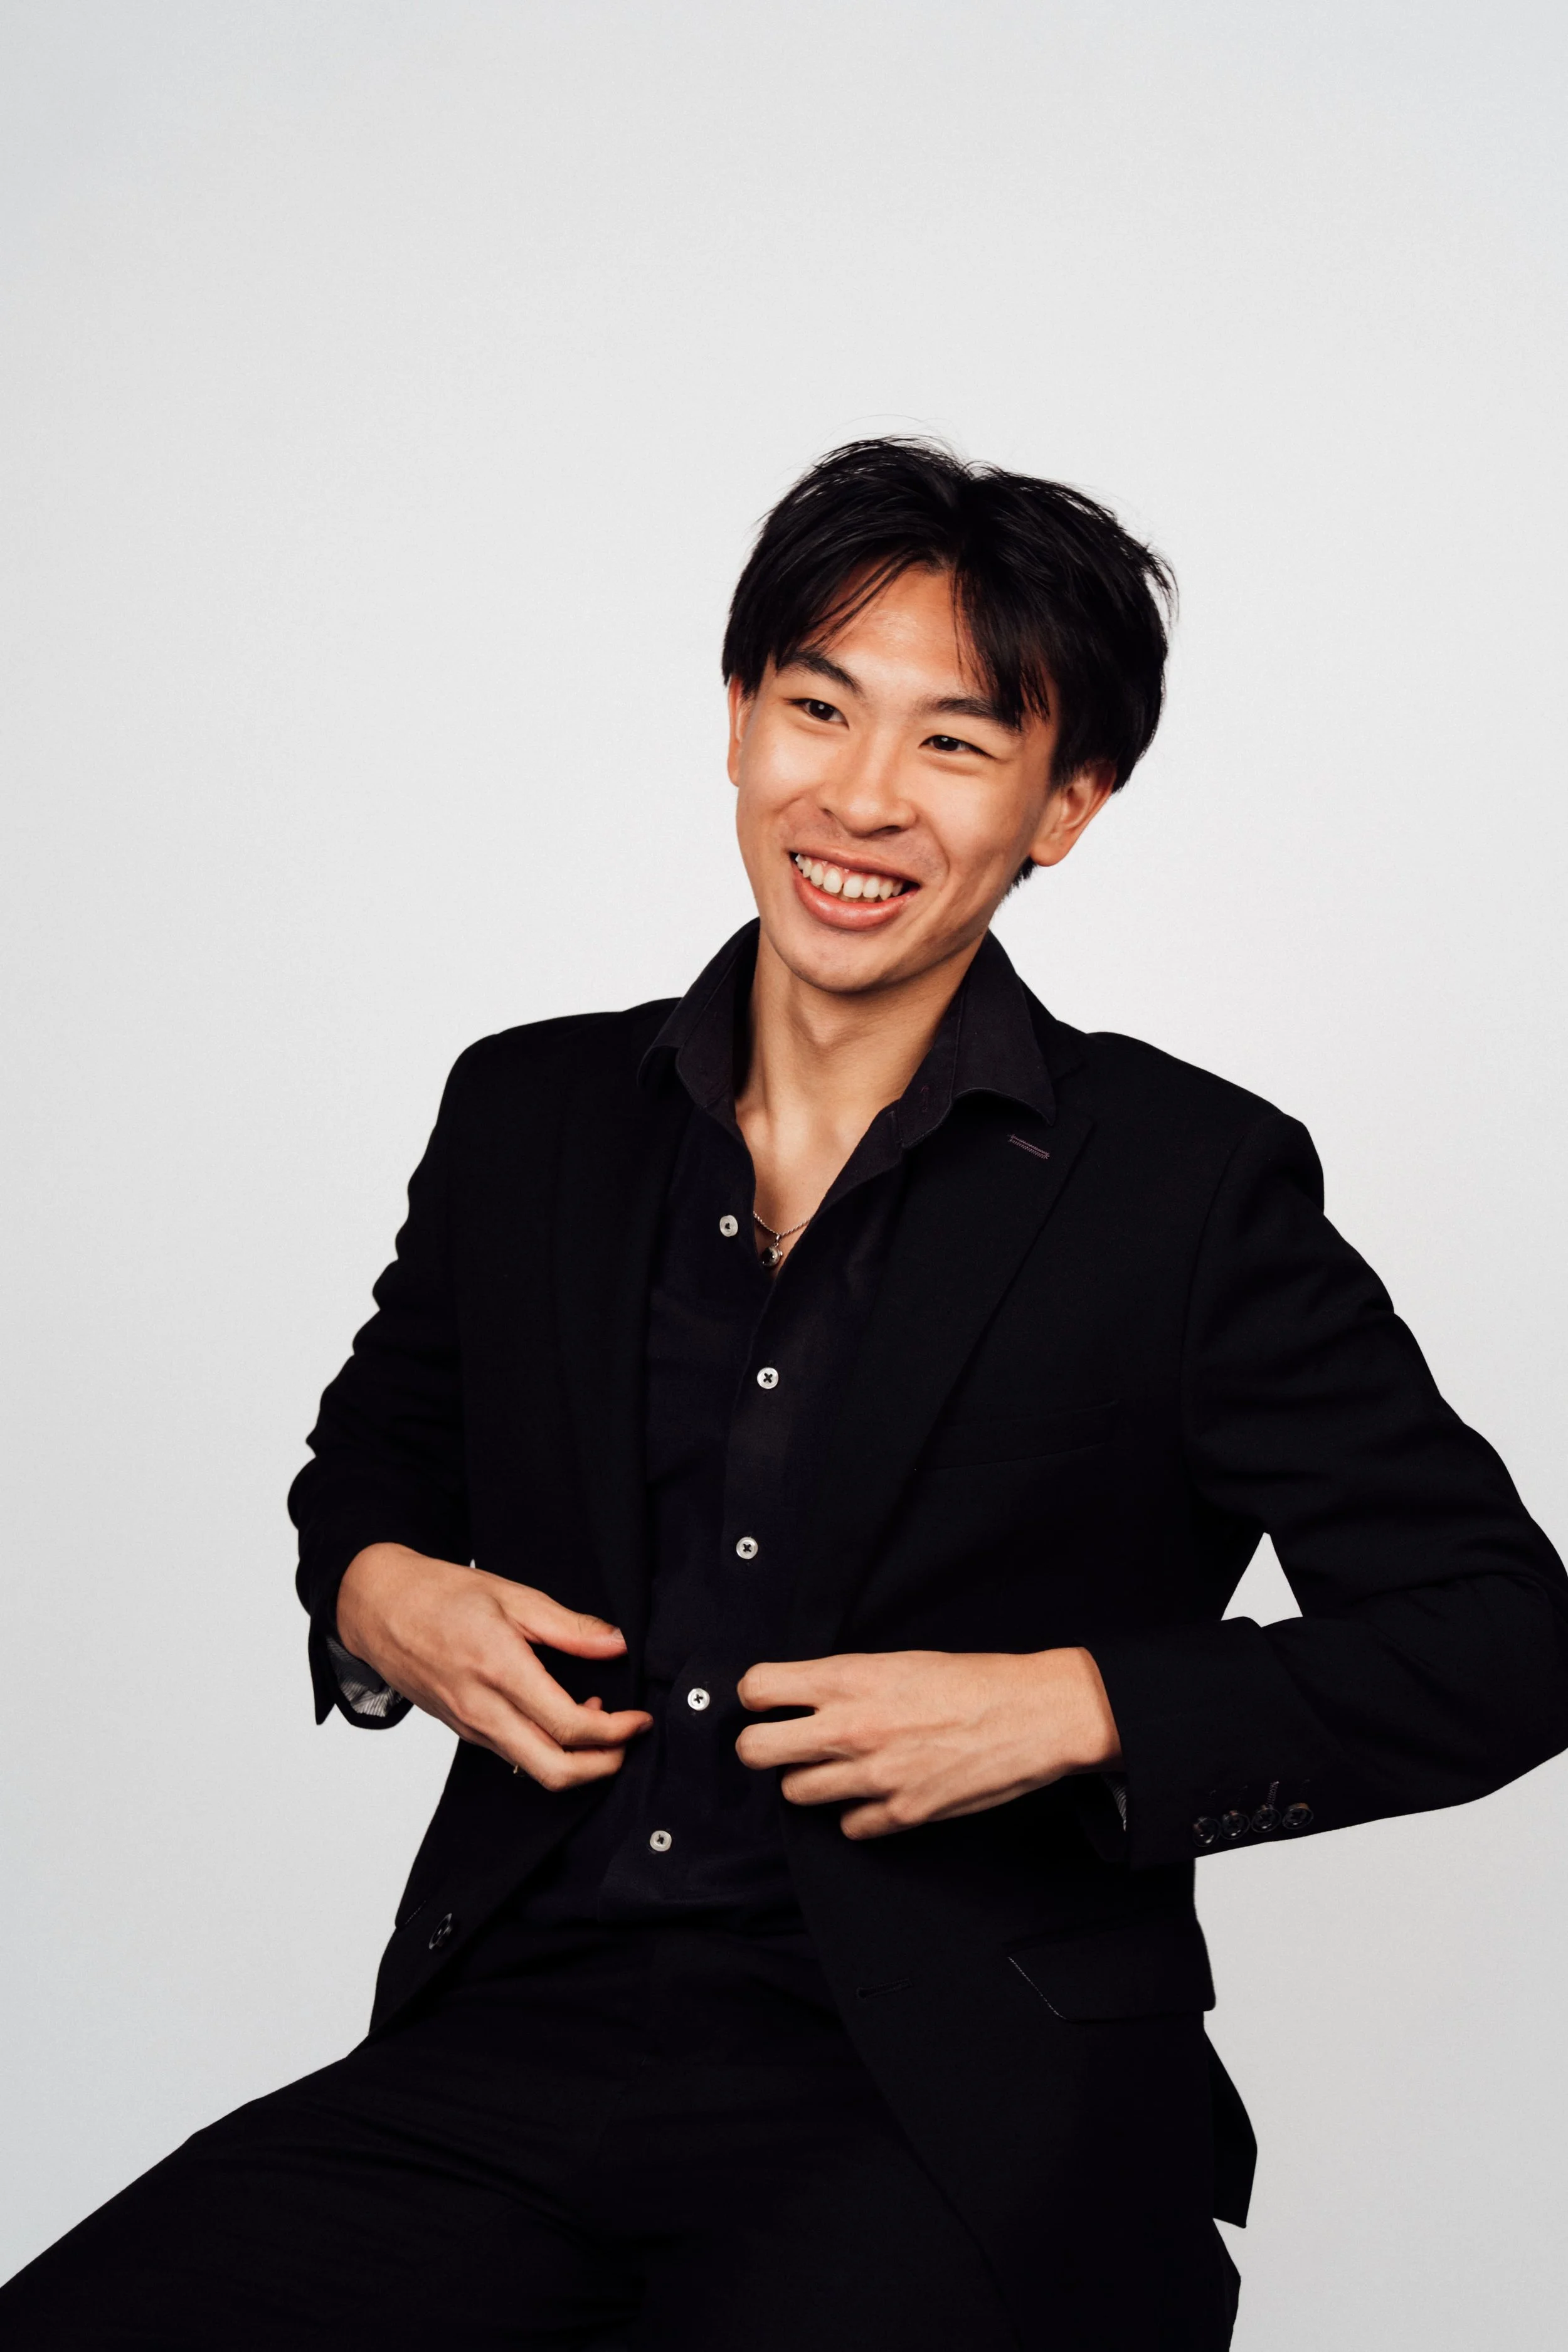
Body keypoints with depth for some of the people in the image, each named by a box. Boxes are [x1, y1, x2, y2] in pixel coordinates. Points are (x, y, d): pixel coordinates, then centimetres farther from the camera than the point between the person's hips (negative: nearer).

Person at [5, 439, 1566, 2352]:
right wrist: (374, 1589, 5)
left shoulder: (1192, 1187, -2)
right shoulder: (531, 1115, 10)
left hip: (949, 2120, -3)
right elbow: (380, 1443, 28)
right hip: (519, 2045, 4)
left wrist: (1072, 1712, -11)